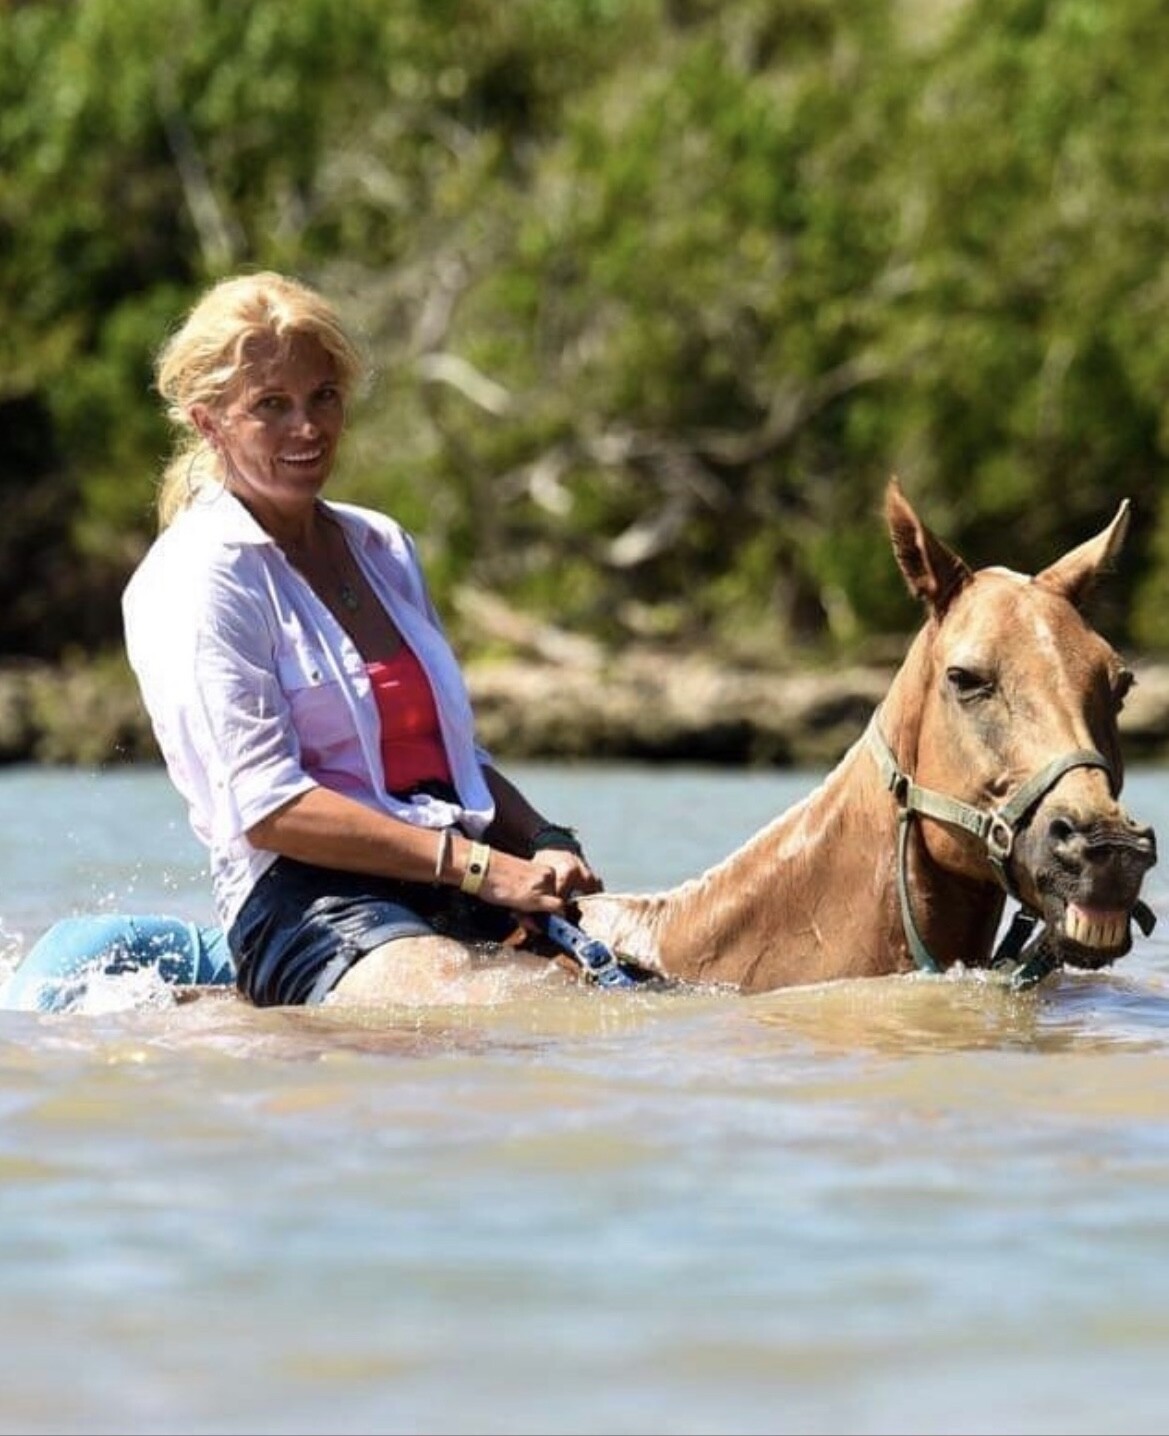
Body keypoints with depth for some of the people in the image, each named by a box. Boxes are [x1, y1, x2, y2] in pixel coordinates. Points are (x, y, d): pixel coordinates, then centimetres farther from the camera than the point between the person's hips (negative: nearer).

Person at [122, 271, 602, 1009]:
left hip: (456, 894, 9)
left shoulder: (383, 547, 22)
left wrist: (546, 849, 6)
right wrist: (481, 867, -16)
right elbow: (266, 807, -11)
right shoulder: (199, 576, -1)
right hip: (310, 908, -9)